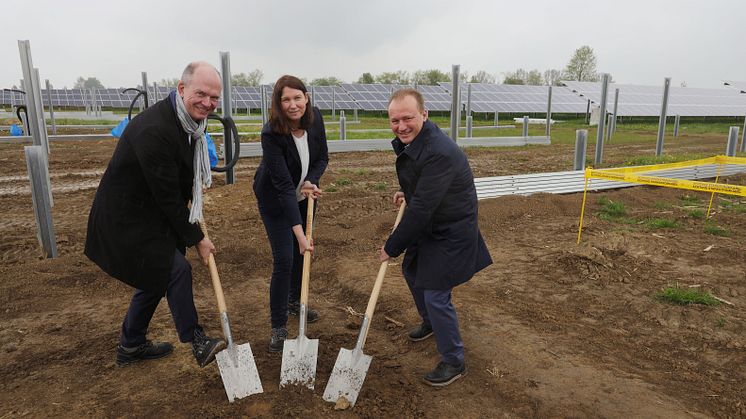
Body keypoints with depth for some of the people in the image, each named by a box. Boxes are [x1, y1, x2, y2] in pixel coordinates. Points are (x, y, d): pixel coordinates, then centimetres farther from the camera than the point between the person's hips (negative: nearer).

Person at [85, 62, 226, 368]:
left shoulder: (189, 120, 0)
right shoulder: (154, 130, -30)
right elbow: (167, 196, -25)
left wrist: (193, 218, 11)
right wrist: (196, 238, -16)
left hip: (149, 214, 10)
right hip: (126, 219, -10)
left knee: (156, 277, 16)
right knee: (177, 269, -13)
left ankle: (131, 346, 34)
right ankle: (196, 342, 4)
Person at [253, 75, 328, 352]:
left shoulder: (315, 118, -16)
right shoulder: (271, 134, -32)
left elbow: (322, 157, -3)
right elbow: (284, 185, -35)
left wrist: (311, 181, -24)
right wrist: (299, 232, -39)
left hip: (302, 196, 6)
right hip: (275, 200, -5)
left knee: (302, 251, 16)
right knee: (284, 259, -8)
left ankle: (295, 301, 40)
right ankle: (278, 326, 7)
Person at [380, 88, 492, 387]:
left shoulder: (439, 153, -33)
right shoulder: (408, 140, -2)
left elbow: (421, 209, -31)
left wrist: (392, 247, -22)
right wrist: (405, 192, 6)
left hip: (451, 233, -10)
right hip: (428, 226, 10)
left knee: (435, 295, -6)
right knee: (412, 272, 24)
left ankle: (454, 362, 16)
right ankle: (430, 323, 51)